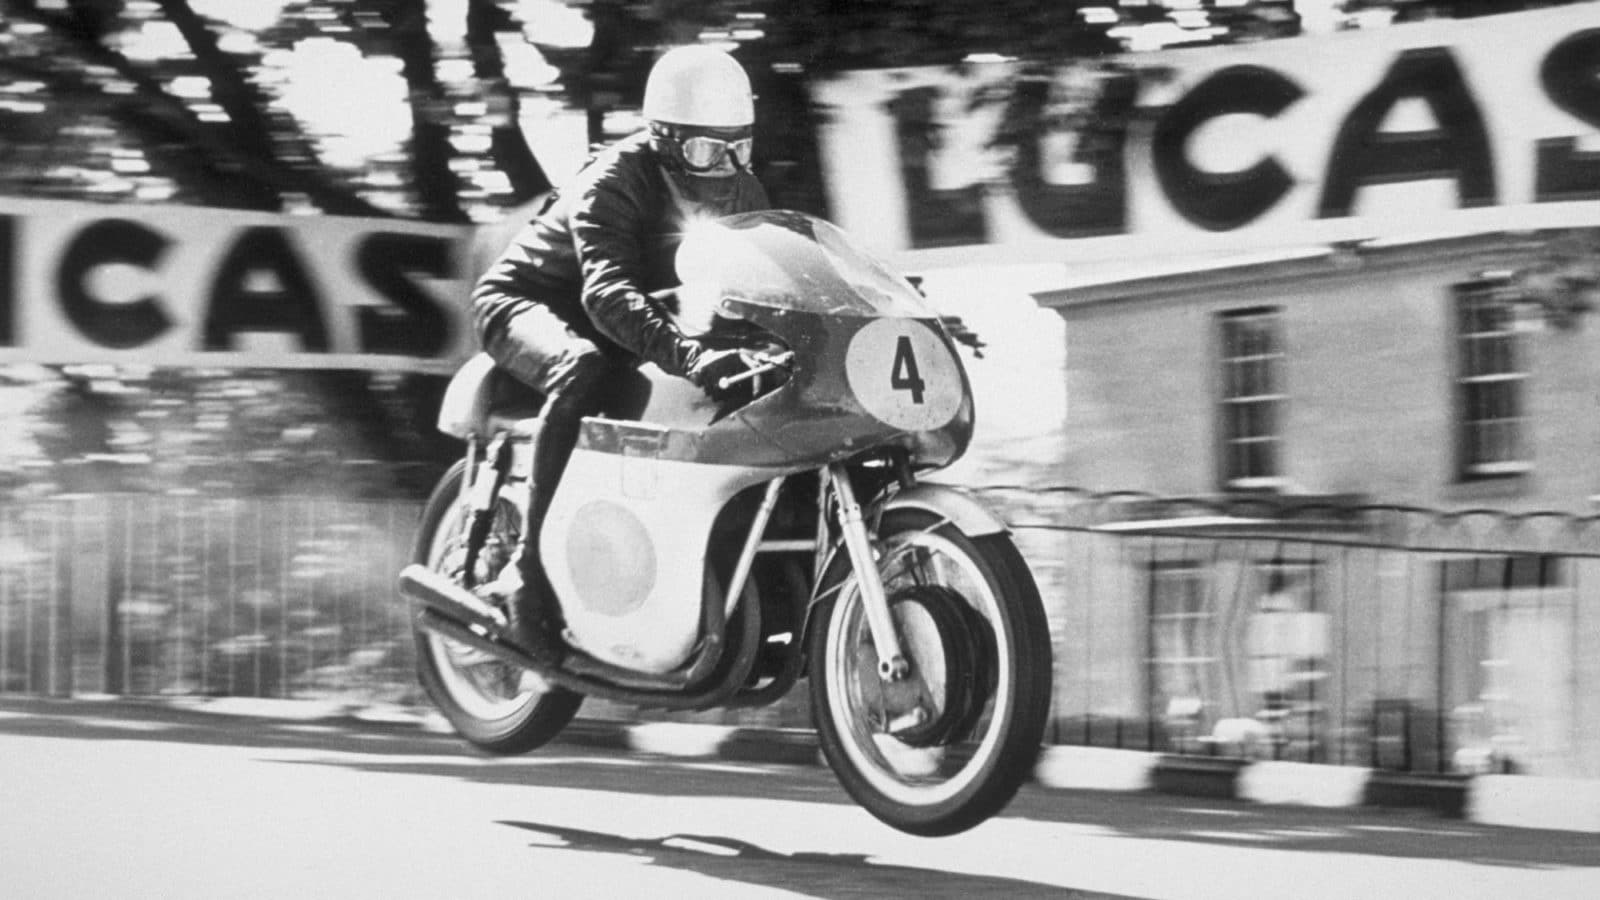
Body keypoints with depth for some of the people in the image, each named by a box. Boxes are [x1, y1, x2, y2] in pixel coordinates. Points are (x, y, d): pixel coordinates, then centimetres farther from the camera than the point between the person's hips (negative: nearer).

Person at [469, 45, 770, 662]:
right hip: (527, 303, -7)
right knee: (585, 371, -41)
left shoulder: (740, 194, -4)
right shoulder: (613, 183, -28)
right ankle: (530, 572, -39)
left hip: (638, 324, 7)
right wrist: (689, 356, -58)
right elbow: (608, 294, -42)